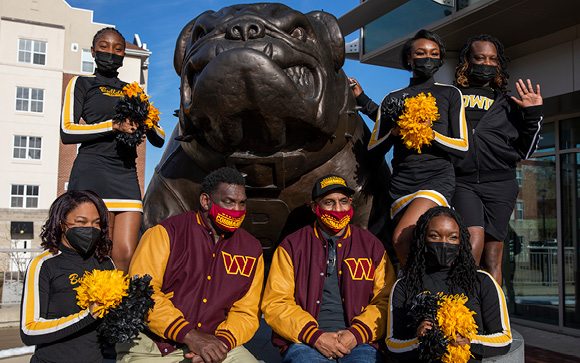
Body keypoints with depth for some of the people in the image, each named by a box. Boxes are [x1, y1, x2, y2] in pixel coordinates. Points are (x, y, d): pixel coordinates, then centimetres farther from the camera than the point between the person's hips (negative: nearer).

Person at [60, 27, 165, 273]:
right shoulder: (81, 84, 13)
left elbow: (159, 140, 19)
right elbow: (67, 132, -2)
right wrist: (114, 125, -11)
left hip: (127, 174, 4)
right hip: (92, 172, -4)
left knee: (126, 256, -8)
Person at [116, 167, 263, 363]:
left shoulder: (251, 250, 7)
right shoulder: (167, 233, -5)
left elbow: (246, 312, 10)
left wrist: (223, 341, -11)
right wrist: (190, 335, -19)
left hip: (213, 343, 3)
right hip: (152, 344, -2)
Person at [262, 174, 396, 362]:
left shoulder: (372, 246, 13)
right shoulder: (291, 246, 7)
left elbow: (386, 301, 10)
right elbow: (275, 303, 2)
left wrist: (356, 333, -7)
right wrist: (315, 336, -10)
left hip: (358, 342, 2)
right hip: (305, 343, -1)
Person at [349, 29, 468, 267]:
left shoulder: (450, 94, 13)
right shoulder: (392, 99, 17)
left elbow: (462, 147, 5)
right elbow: (373, 148, 13)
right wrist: (393, 131, -7)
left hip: (438, 176, -3)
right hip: (401, 182, 3)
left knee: (401, 239, -23)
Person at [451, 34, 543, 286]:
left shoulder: (507, 104, 19)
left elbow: (524, 151, 15)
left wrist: (533, 115, 5)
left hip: (499, 183, 2)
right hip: (461, 182, -2)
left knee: (493, 255, 2)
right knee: (474, 239, -21)